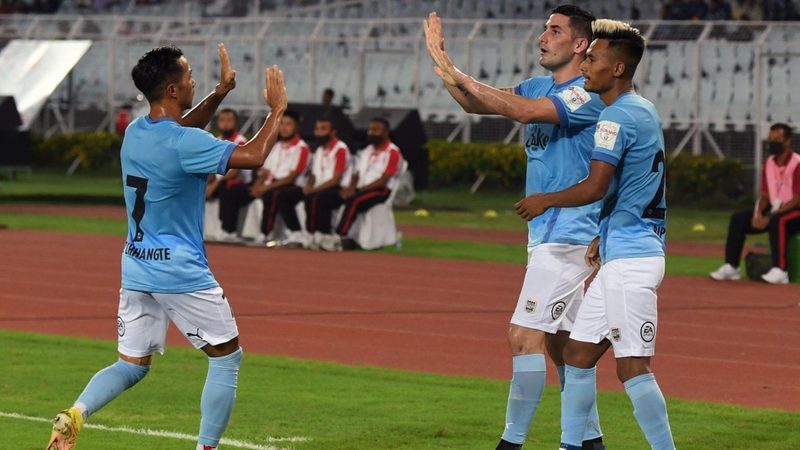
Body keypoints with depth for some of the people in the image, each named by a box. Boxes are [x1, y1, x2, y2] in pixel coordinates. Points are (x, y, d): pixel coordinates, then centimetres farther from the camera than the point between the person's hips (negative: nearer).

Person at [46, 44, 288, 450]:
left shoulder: (135, 132, 5)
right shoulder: (184, 144, -19)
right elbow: (253, 156, -18)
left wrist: (220, 93, 20)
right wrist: (277, 109, -5)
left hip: (135, 268, 7)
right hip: (181, 272, -7)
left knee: (131, 365, 12)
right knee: (227, 356, 9)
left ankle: (76, 413, -14)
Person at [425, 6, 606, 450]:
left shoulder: (588, 95, -14)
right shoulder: (539, 87, 14)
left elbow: (526, 111, -28)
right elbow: (477, 103, 10)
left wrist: (460, 77, -25)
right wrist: (443, 63, -6)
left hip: (569, 237, -9)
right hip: (545, 235, 10)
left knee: (524, 335, -15)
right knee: (557, 340, 14)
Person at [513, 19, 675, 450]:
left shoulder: (618, 115, -14)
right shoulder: (644, 111, 17)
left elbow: (596, 187, -20)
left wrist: (546, 200, -4)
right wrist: (605, 235, 25)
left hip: (629, 257, -11)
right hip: (622, 256, 11)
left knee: (633, 366, -11)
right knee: (577, 352, 15)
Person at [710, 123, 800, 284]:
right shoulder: (769, 163, 7)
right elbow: (764, 195, 12)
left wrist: (770, 217, -25)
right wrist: (758, 214, -10)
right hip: (774, 210, 8)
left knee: (777, 221, -39)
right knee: (738, 219, -7)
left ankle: (780, 271, -42)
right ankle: (730, 267, -10)